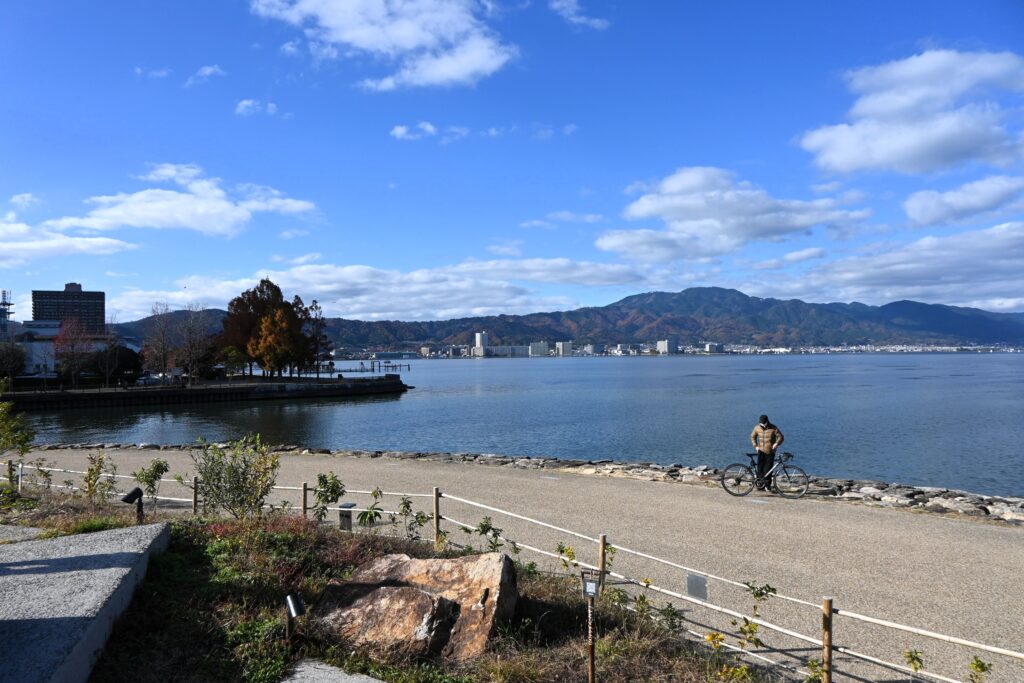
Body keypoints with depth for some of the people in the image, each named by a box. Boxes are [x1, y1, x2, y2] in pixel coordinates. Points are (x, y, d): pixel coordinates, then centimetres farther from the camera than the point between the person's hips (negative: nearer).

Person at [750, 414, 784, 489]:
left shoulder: (773, 428, -8)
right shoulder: (757, 428, 0)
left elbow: (781, 437, -4)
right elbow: (753, 436, 16)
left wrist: (776, 443, -22)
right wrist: (755, 446, 5)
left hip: (770, 452, -2)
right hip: (761, 451, 2)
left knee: (768, 469, -1)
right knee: (760, 467, -9)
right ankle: (760, 482, -5)